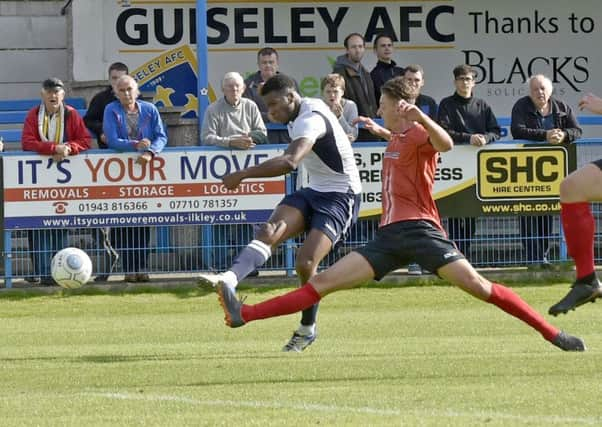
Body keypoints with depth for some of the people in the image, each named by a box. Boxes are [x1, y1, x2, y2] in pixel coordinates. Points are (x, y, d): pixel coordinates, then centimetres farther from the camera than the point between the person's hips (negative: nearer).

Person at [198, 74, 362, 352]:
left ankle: (307, 329, 4)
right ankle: (229, 280, -43)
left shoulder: (311, 119, -22)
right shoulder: (298, 117, 9)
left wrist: (243, 175, -38)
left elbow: (290, 162, -40)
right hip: (313, 191, 9)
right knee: (270, 231, -20)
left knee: (305, 263, -20)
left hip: (340, 197, -9)